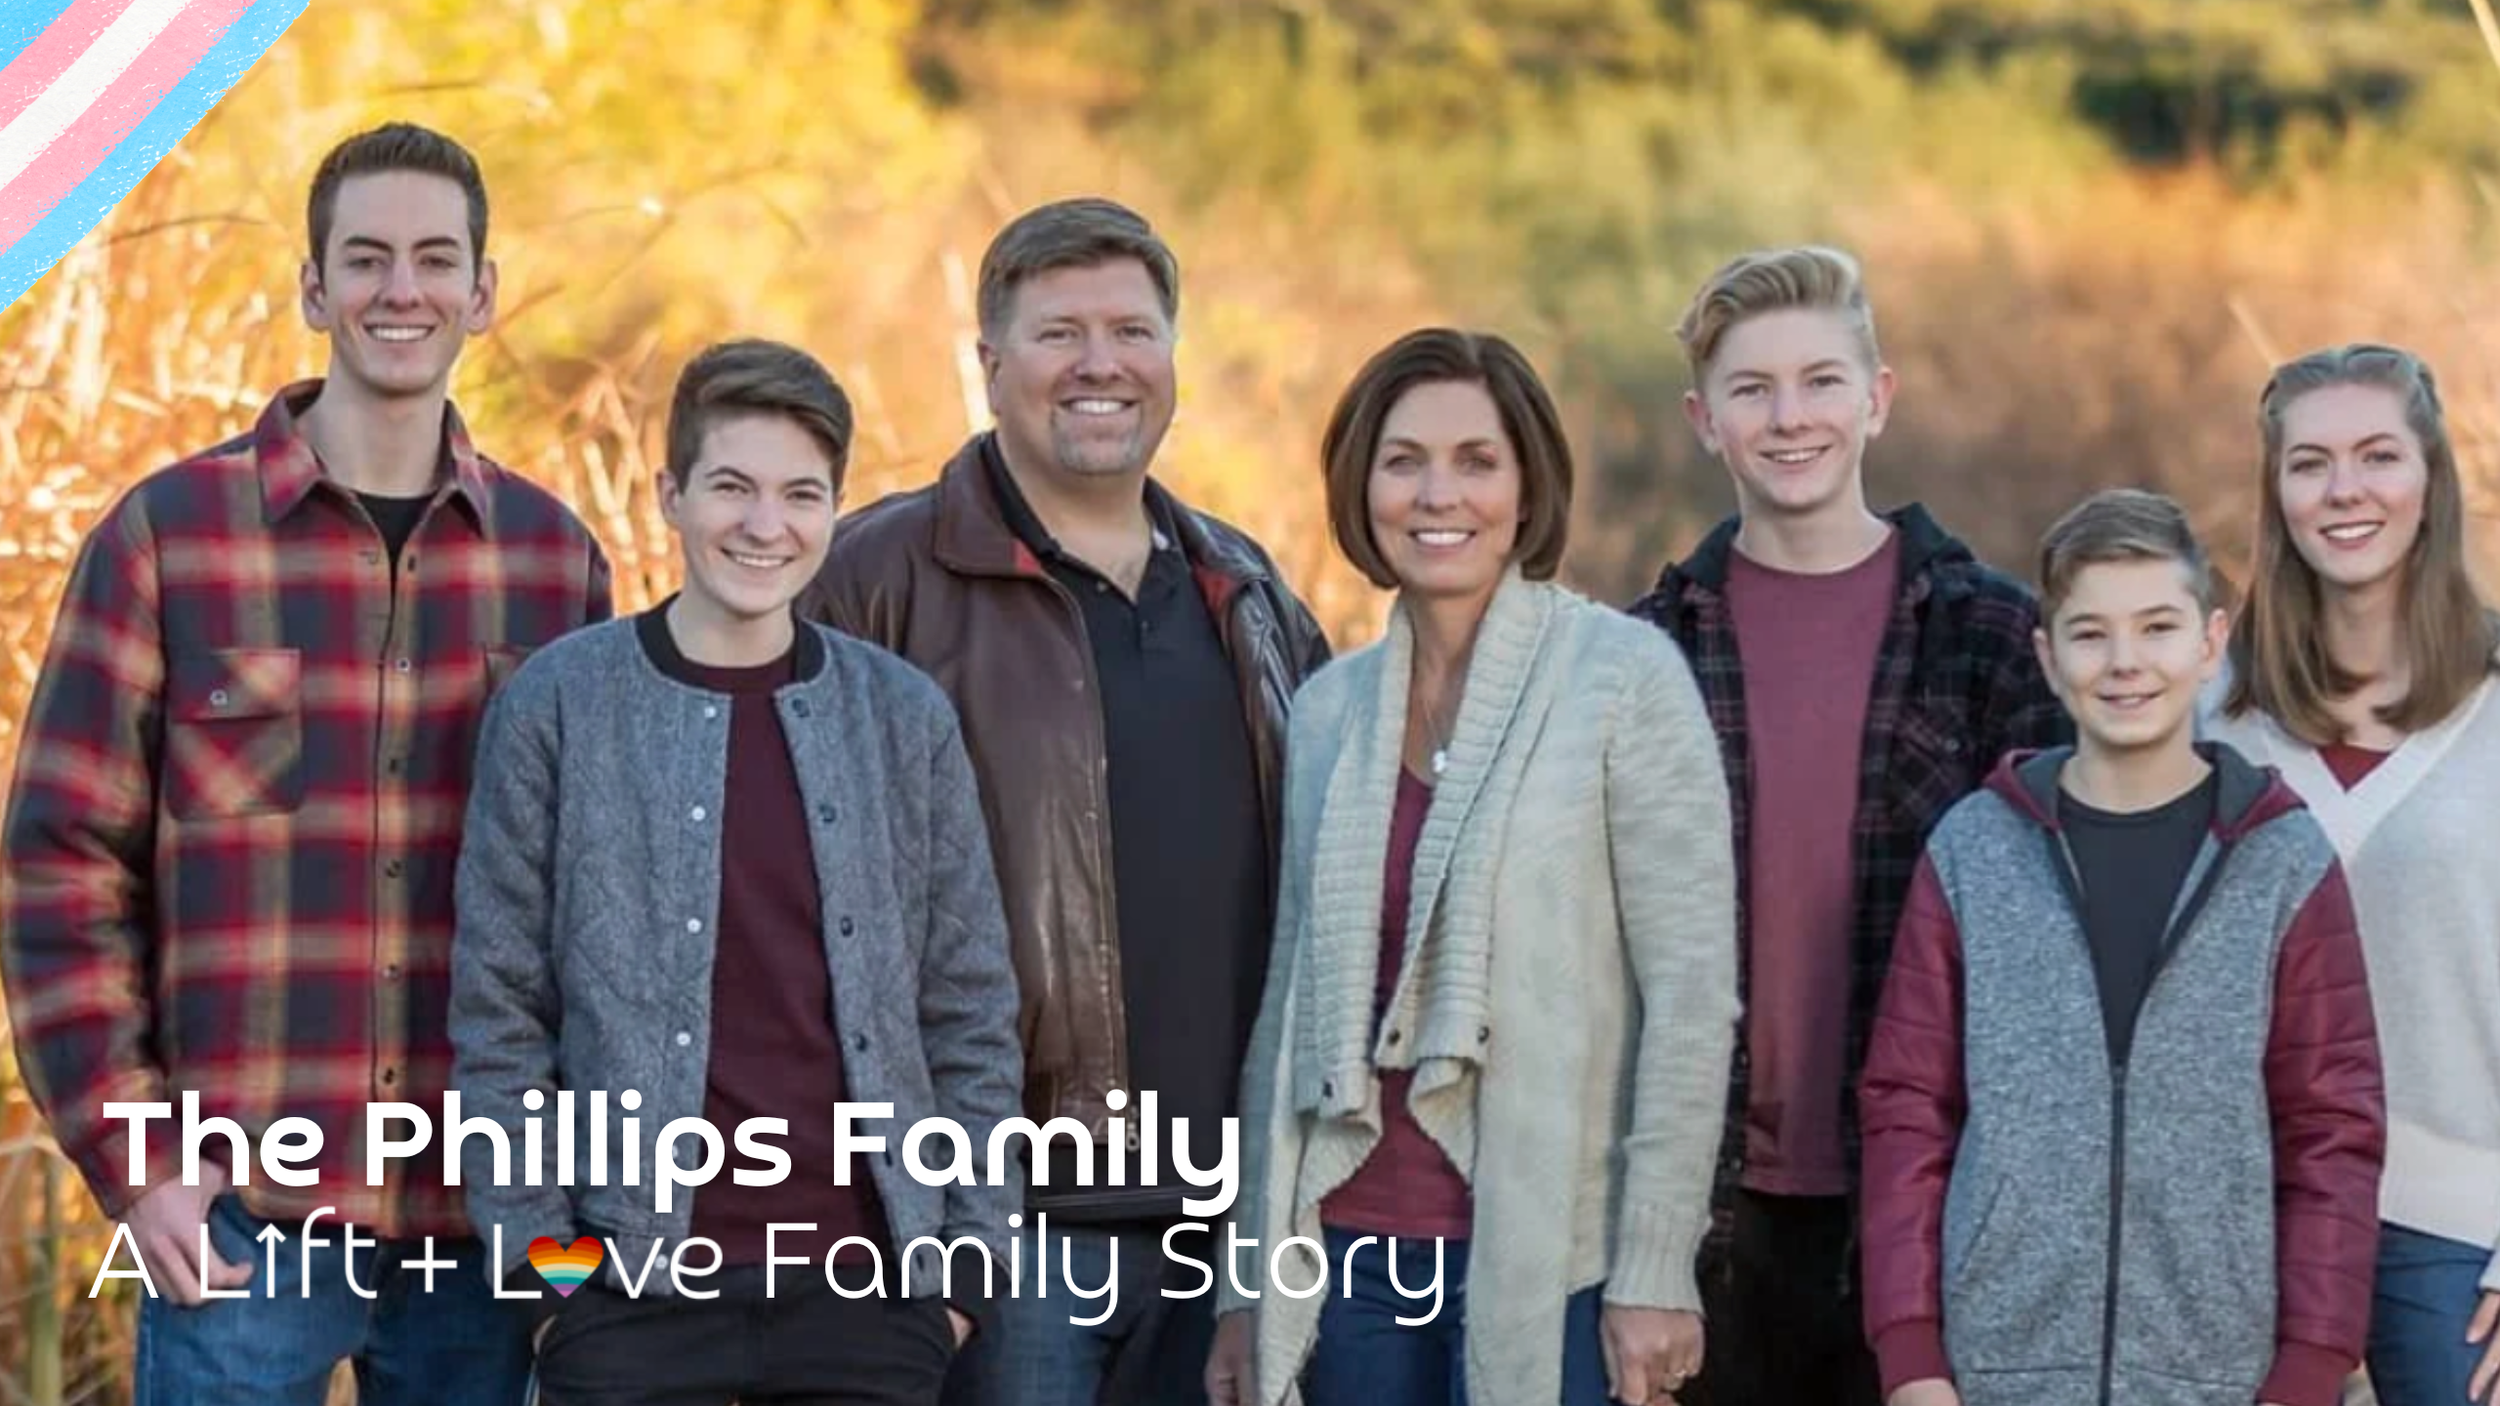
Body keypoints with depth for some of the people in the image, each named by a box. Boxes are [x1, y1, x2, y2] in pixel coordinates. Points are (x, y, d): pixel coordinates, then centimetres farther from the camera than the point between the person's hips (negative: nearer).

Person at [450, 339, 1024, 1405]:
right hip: (632, 1286, -2)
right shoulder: (559, 705, -1)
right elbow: (499, 1017, -1)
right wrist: (540, 1262, -5)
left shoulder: (905, 717, 6)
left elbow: (972, 1017, 8)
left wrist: (963, 1259, 3)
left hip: (864, 1282, 2)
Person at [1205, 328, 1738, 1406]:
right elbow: (1289, 1003, 13)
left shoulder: (1626, 678, -5)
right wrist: (1247, 1285, 11)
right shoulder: (1328, 709, 9)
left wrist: (1655, 1272, -11)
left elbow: (1692, 993, -8)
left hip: (1548, 1266, -4)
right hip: (1350, 1254, 4)